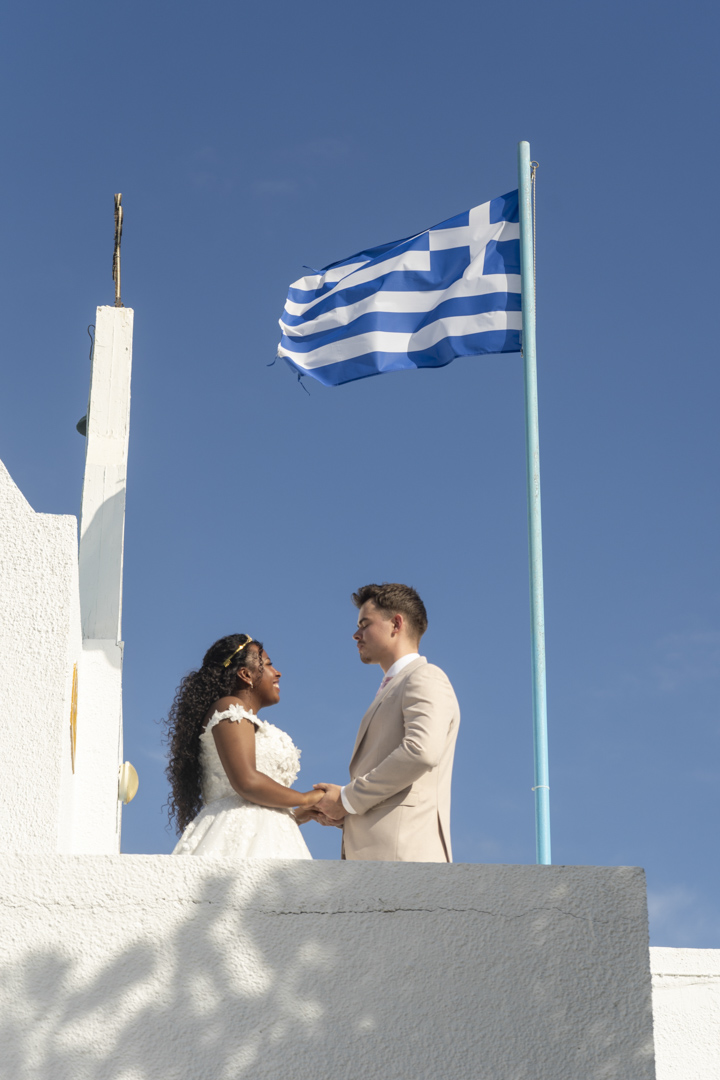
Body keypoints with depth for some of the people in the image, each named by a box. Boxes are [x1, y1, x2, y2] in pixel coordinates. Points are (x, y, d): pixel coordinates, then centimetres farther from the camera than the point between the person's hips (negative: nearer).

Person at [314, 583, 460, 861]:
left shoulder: (425, 679, 1)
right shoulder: (390, 691, 31)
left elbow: (421, 751, -19)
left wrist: (348, 799, -11)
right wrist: (341, 812, 9)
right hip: (372, 854, 9)